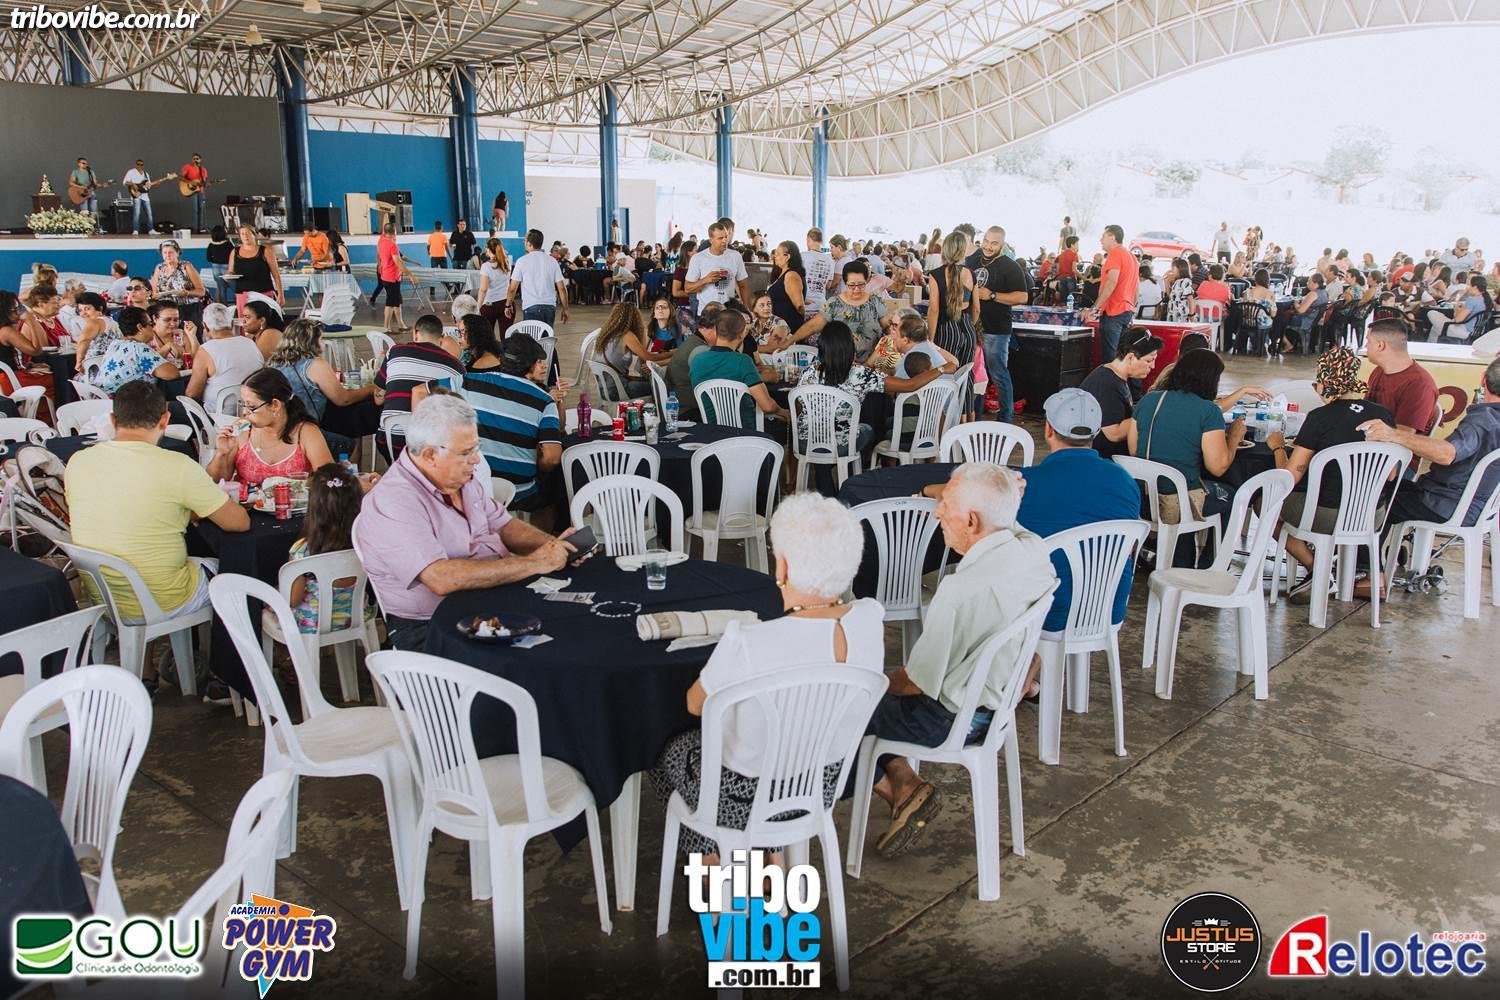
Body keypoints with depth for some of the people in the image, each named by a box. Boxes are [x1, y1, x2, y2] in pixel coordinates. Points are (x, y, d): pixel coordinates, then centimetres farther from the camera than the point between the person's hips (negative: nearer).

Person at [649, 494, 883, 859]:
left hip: (748, 796, -4)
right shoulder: (870, 618, -19)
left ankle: (715, 860, 38)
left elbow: (695, 704, -12)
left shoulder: (748, 643, -35)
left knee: (670, 750, 27)